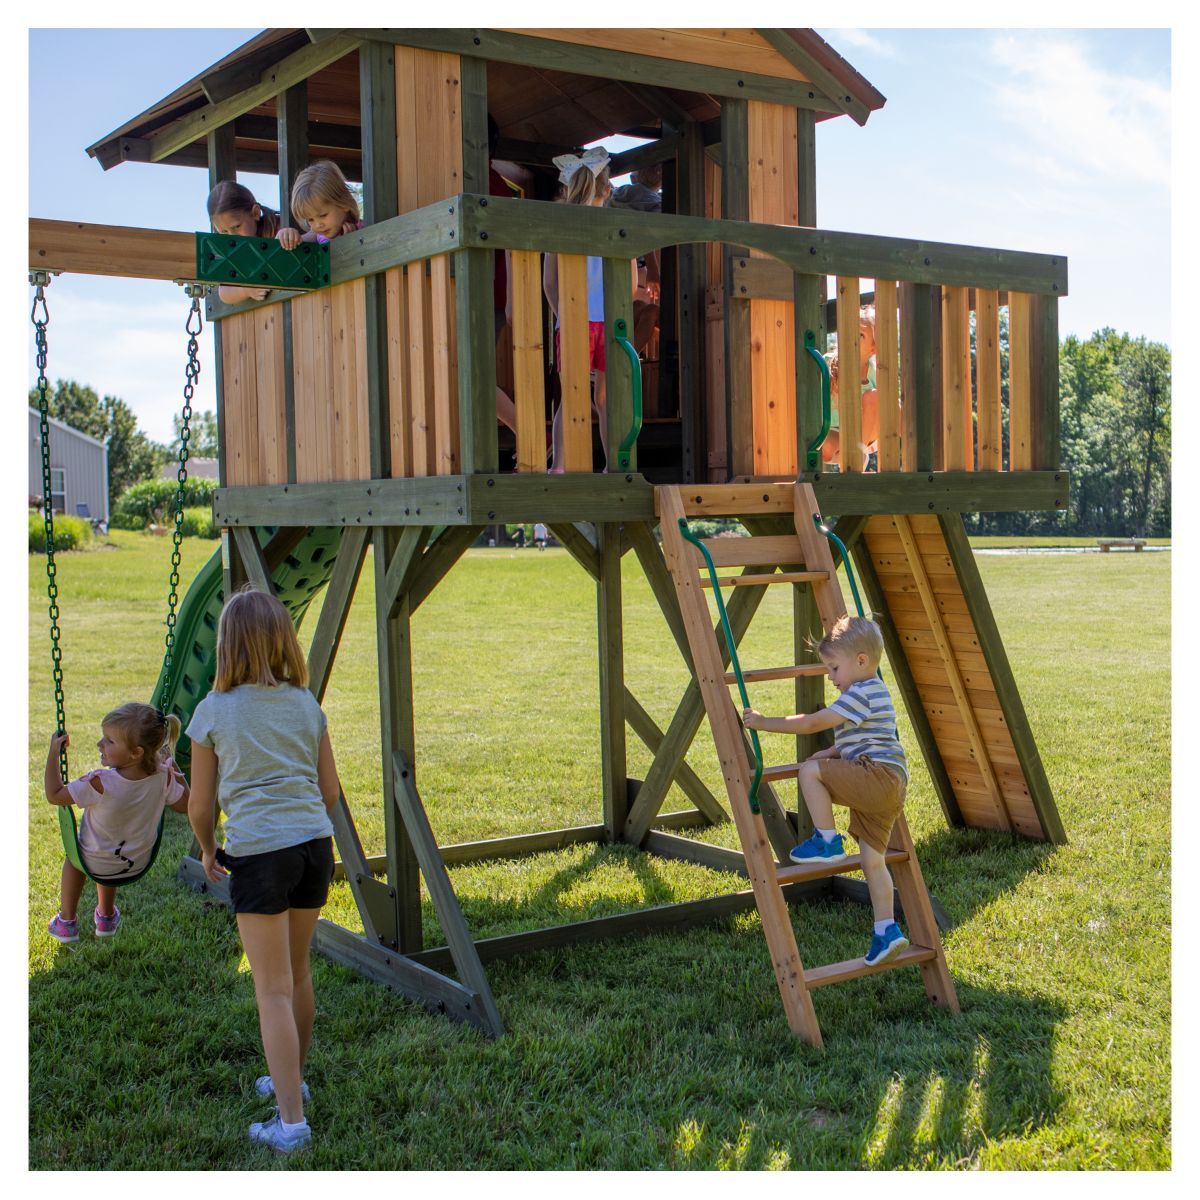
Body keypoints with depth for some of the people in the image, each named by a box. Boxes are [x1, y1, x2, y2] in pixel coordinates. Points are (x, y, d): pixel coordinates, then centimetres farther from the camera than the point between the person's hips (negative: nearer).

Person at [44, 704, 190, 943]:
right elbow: (185, 805, -5)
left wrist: (53, 753, -19)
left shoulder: (100, 784, -36)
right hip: (139, 863, 4)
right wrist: (174, 768, 3)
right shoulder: (163, 776, -24)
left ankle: (66, 922, 42)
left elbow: (54, 795, -24)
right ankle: (106, 917, 51)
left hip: (97, 864, -4)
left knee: (73, 858, 32)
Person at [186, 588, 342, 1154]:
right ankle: (291, 1079, 39)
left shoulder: (213, 710, -4)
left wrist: (207, 850, 20)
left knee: (273, 990, 1)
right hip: (315, 843, 5)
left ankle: (291, 1121, 2)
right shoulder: (306, 704, 6)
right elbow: (330, 791, 11)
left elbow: (200, 805, 1)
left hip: (257, 852, -5)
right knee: (297, 974, 21)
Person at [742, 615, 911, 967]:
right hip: (885, 789, 11)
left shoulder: (861, 693, -10)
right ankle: (886, 930, 8)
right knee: (872, 860, 9)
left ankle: (827, 842, -8)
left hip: (878, 775, -11)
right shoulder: (874, 693, 23)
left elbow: (812, 723, -13)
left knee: (810, 772, -16)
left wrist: (765, 723, -7)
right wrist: (829, 753, 23)